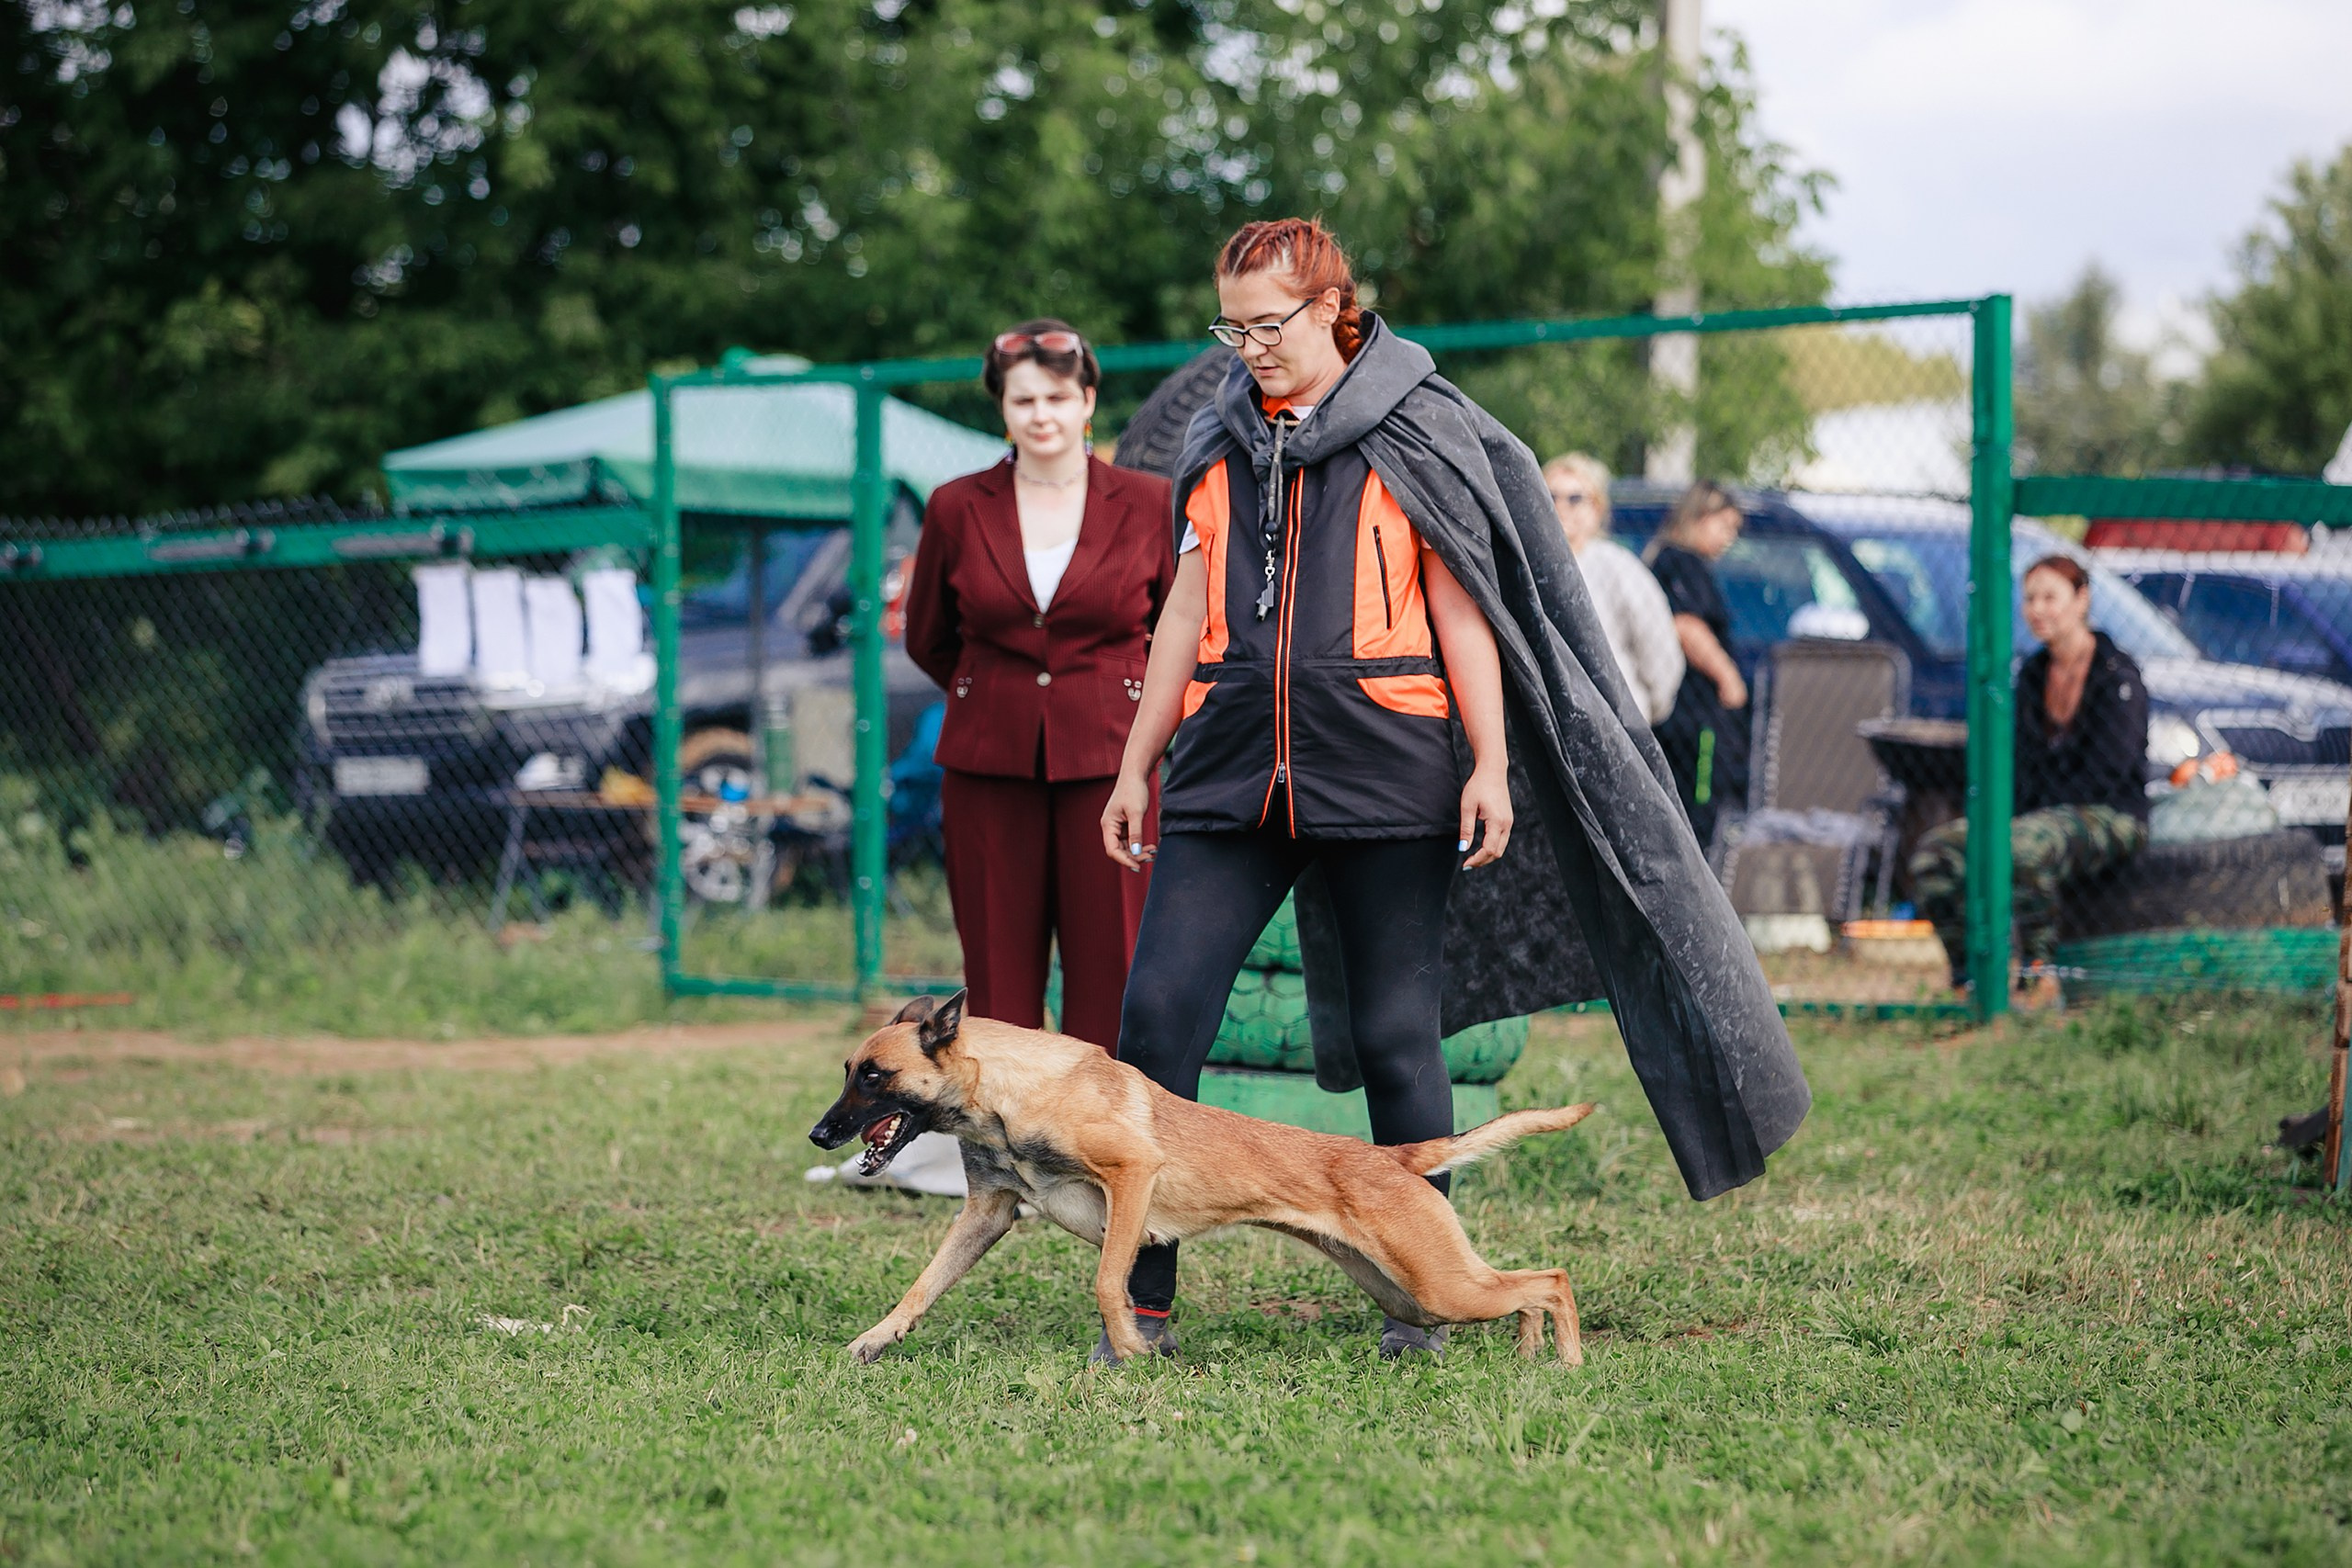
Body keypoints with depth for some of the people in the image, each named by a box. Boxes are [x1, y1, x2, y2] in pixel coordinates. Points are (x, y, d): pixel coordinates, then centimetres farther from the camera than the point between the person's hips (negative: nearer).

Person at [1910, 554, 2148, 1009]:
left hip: (2109, 818, -7)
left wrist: (2035, 817, -17)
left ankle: (2039, 978, -26)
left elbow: (2104, 774, -15)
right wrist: (2015, 814, -1)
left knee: (2023, 846, -39)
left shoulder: (2117, 676, -9)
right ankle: (1970, 980, -12)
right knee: (1935, 849, -15)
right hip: (2041, 815, 7)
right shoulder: (2032, 673, 13)